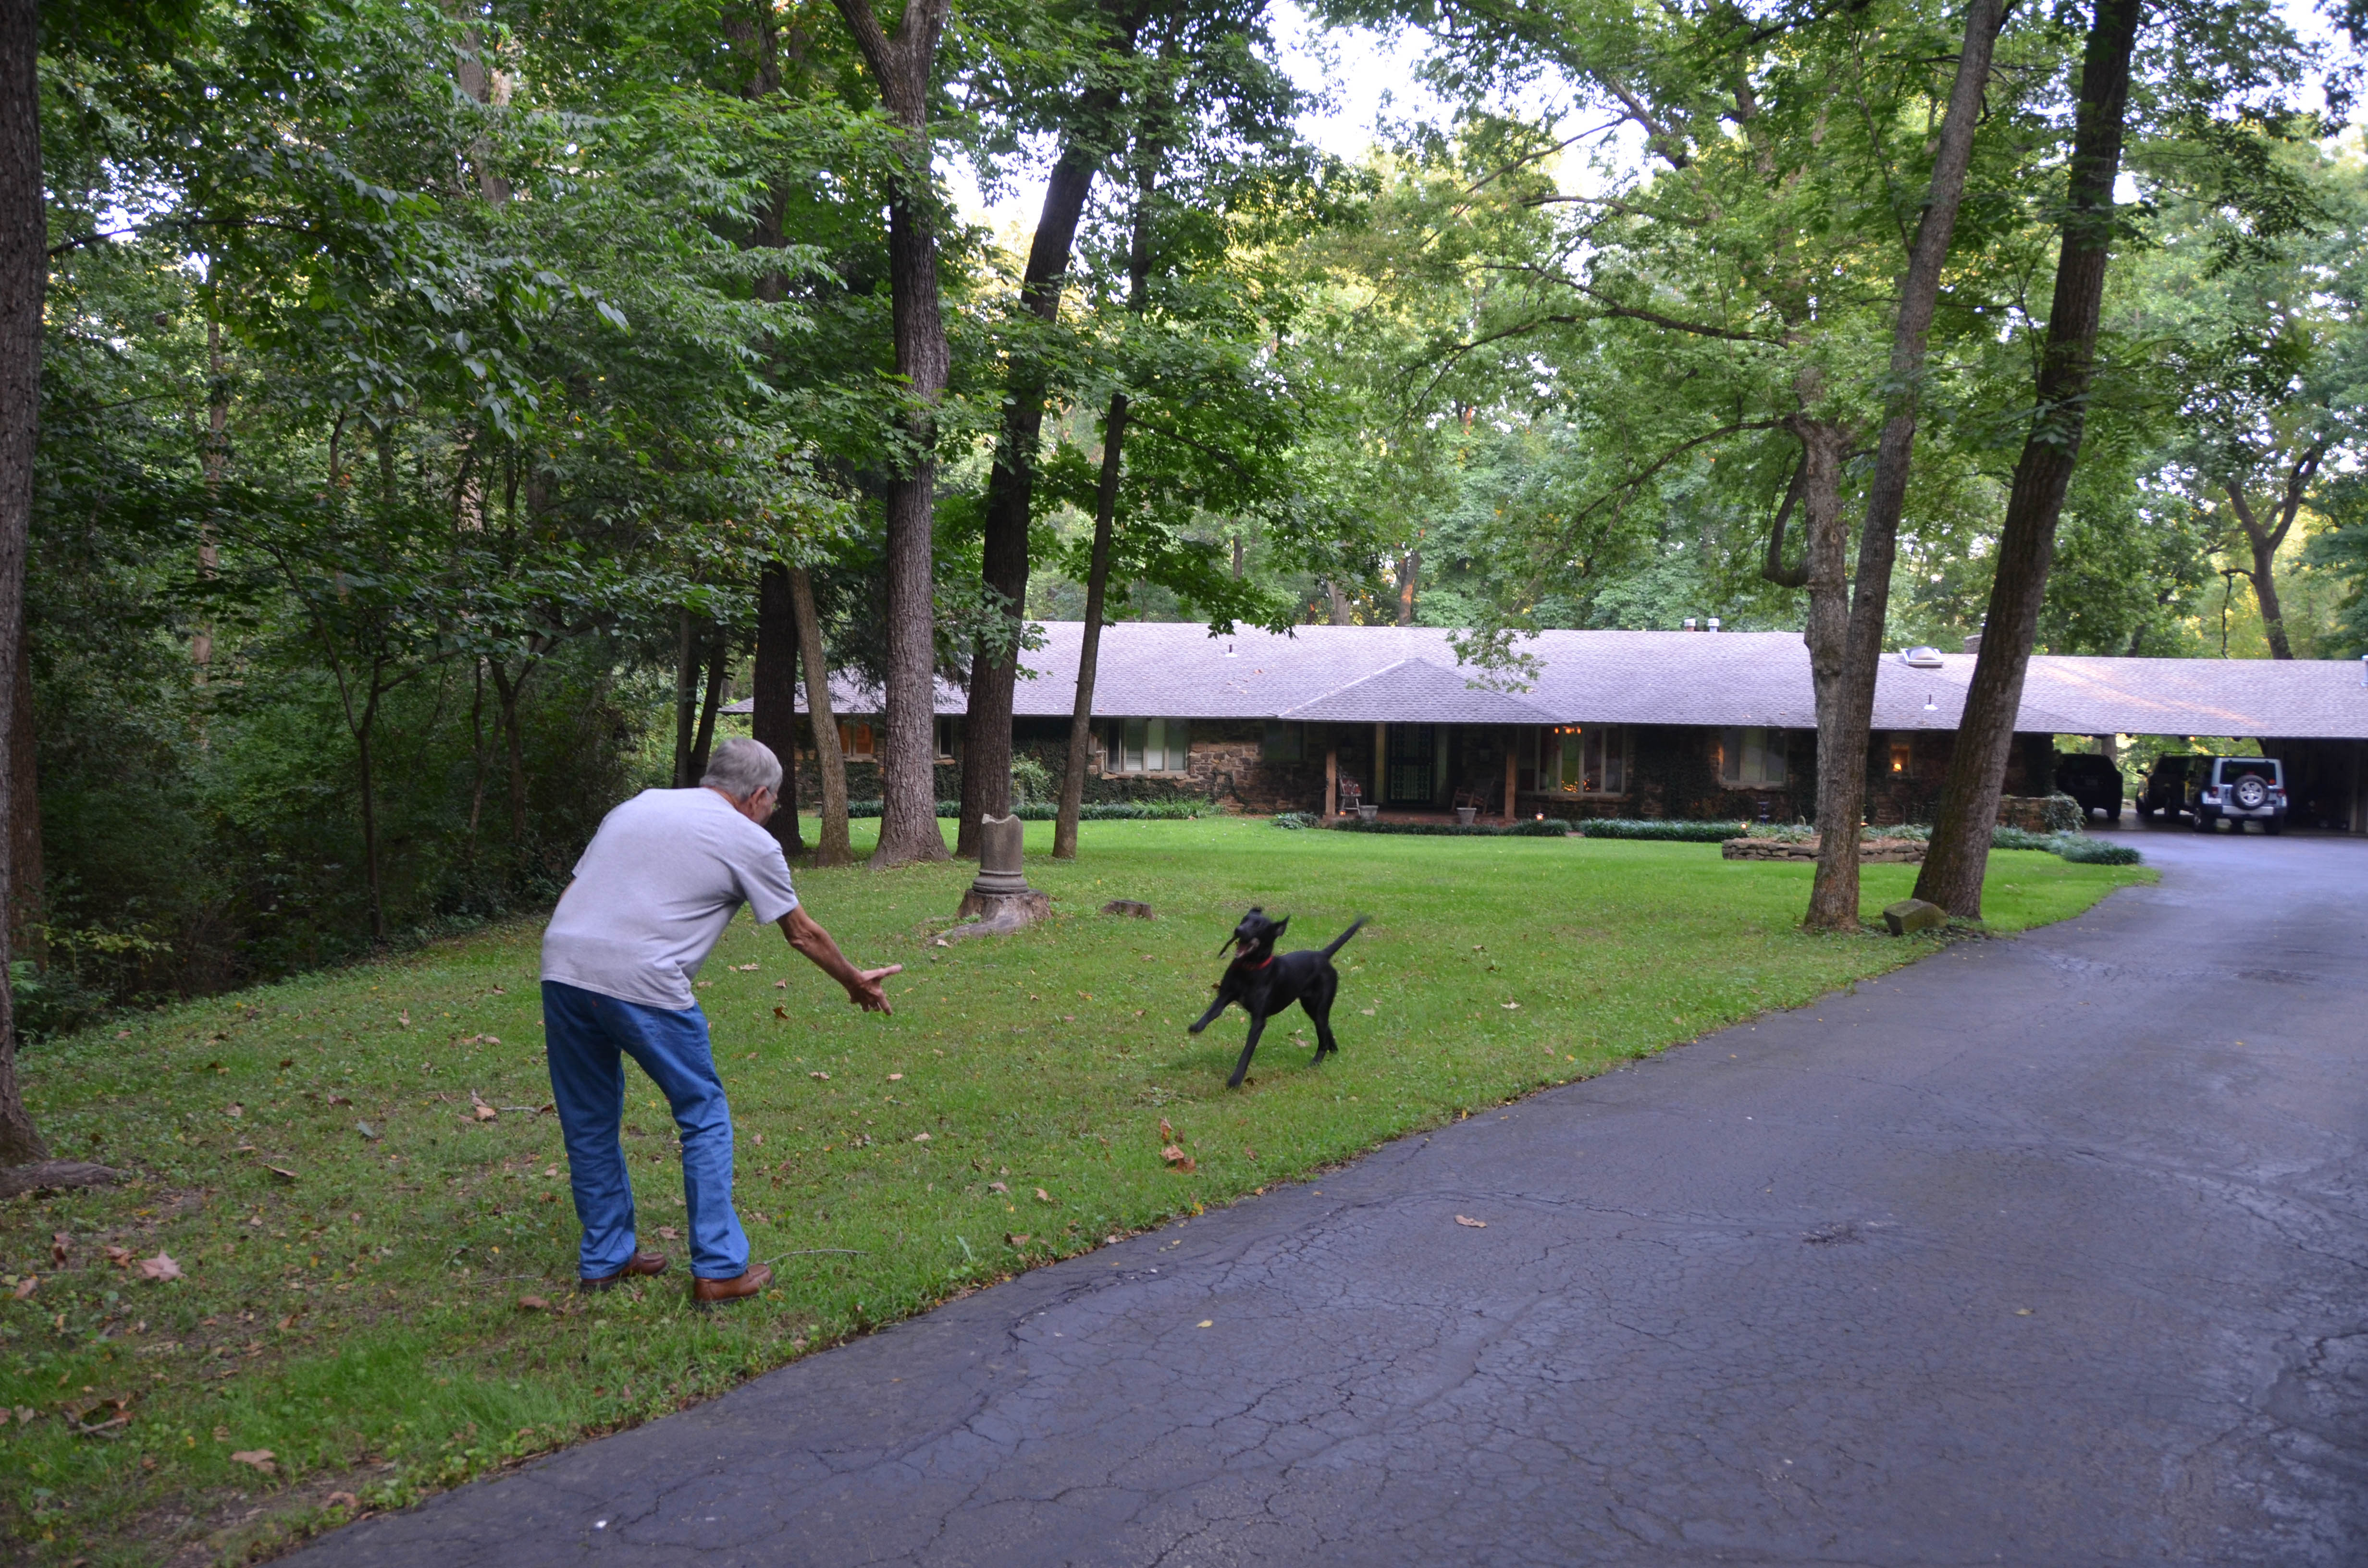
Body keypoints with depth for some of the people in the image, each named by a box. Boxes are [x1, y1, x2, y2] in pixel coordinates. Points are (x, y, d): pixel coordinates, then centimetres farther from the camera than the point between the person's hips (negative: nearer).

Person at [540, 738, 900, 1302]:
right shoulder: (750, 842, 8)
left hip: (560, 967, 6)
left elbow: (573, 892, 20)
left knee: (589, 1123, 19)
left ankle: (605, 1257, 31)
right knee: (704, 1118, 10)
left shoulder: (635, 806, 23)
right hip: (642, 984, -6)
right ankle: (720, 1268, 13)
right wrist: (857, 982, 31)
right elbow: (803, 934, 17)